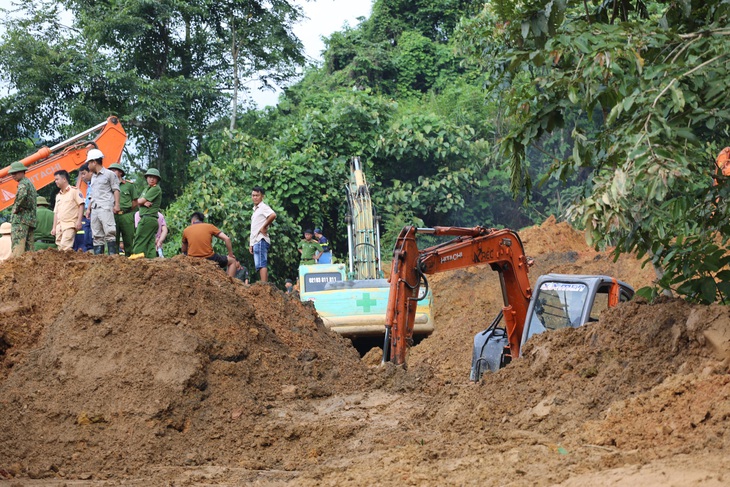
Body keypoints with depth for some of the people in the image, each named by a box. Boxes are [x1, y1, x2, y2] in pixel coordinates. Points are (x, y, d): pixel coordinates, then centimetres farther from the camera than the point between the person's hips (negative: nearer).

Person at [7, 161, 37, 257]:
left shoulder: (23, 183, -7)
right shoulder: (30, 183, 23)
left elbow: (22, 195, -29)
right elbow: (36, 196, 33)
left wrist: (16, 208, -16)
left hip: (21, 218, -10)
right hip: (31, 219, 10)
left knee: (17, 245, -16)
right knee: (28, 248, 7)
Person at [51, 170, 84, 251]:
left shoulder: (74, 191, 1)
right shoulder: (58, 195, 24)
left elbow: (81, 205, -7)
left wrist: (79, 221, -17)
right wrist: (54, 228, 16)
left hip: (70, 224, -7)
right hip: (59, 226, 7)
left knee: (65, 246, -21)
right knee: (60, 248, 1)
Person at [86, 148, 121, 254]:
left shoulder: (109, 174, 2)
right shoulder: (93, 177, 23)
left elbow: (116, 190, -2)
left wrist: (116, 204, -12)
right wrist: (89, 208, 18)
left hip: (106, 207, -7)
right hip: (95, 209, 7)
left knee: (109, 232, -17)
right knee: (97, 235, 4)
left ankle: (113, 255, -21)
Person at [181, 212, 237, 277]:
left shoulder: (186, 231, 10)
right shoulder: (210, 227, 4)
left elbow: (184, 251, 19)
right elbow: (226, 239, -1)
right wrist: (230, 255, 10)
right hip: (209, 258, -2)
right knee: (232, 261, 20)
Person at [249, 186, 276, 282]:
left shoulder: (263, 207, -6)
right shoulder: (255, 209, 23)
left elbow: (273, 215, -28)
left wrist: (264, 227, -18)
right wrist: (251, 244, 20)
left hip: (261, 241, -10)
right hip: (255, 242, 10)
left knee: (261, 265, -16)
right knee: (260, 266, 7)